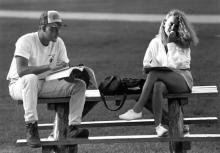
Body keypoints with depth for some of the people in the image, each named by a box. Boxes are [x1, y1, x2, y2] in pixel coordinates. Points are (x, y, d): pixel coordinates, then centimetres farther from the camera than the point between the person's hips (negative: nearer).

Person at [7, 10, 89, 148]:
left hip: (45, 85, 6)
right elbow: (21, 71, -31)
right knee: (31, 78, -42)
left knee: (79, 84, -12)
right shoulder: (26, 41, -18)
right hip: (19, 85, -6)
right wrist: (49, 67, -40)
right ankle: (31, 126, -38)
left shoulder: (58, 43, 2)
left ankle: (73, 127, -20)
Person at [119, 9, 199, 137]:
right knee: (158, 86, -37)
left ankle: (137, 110, -35)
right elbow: (146, 65, 13)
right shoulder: (155, 42, 13)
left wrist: (171, 43, -9)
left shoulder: (183, 43, 6)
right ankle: (158, 125, -44)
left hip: (182, 80, -2)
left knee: (154, 73, -33)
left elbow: (176, 64, -8)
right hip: (162, 79, 3)